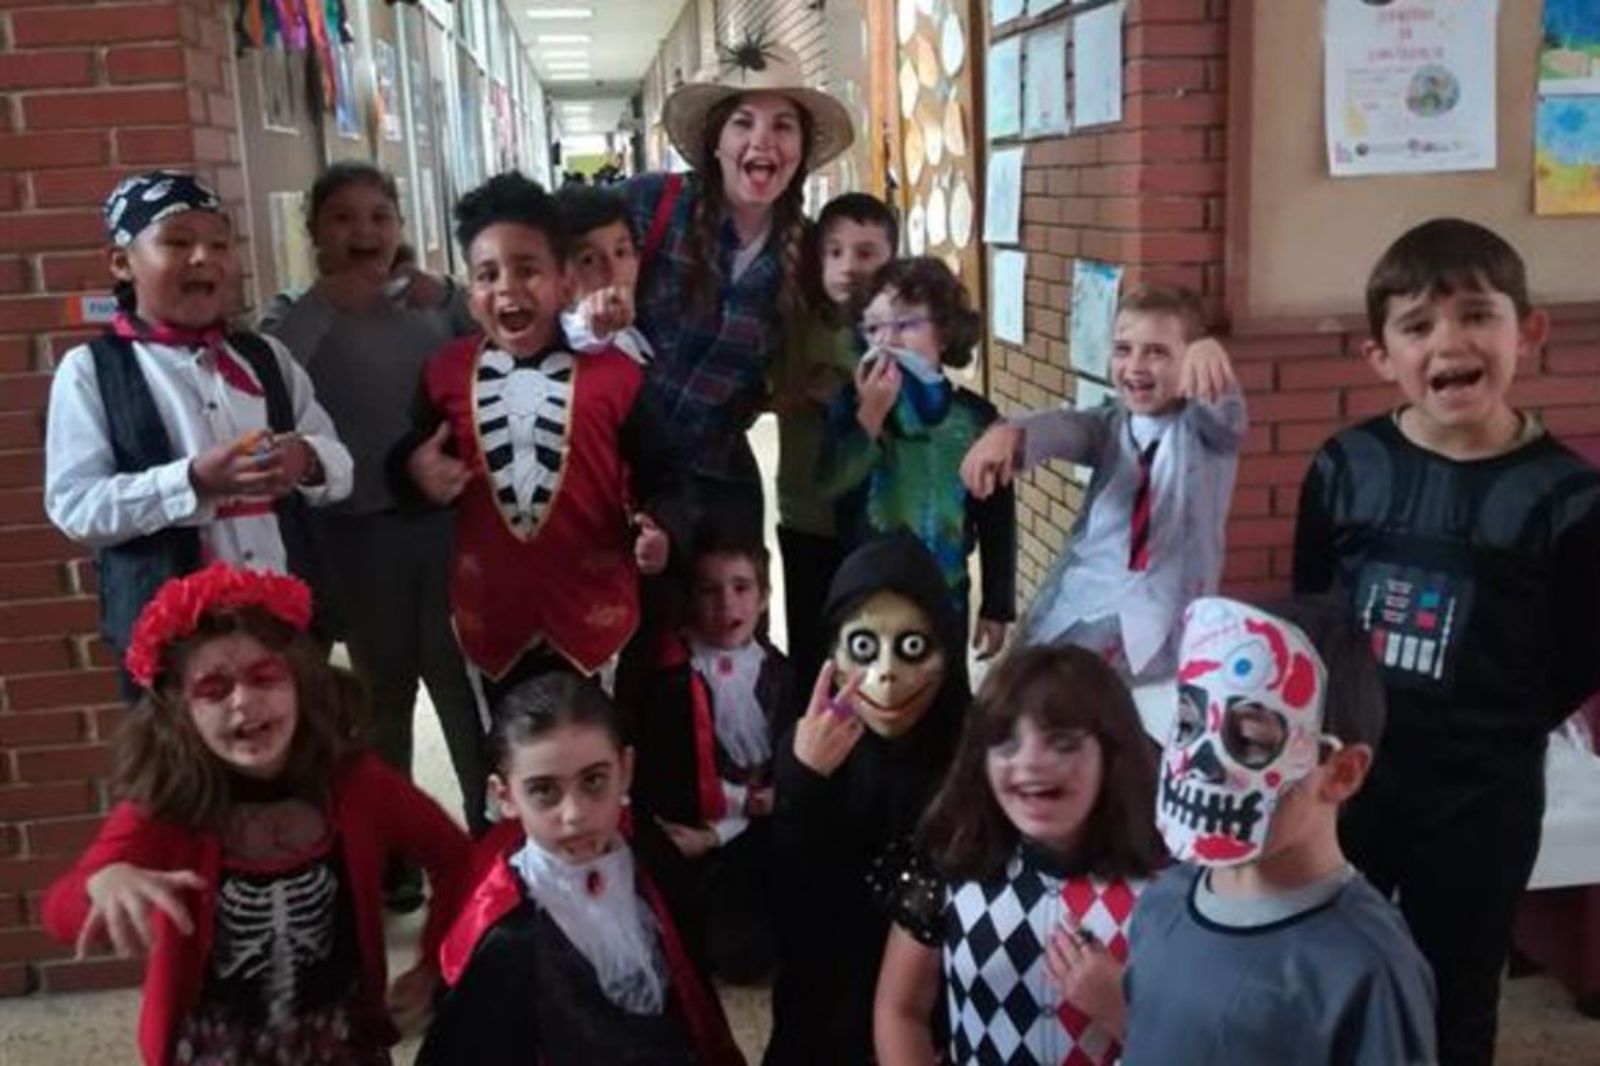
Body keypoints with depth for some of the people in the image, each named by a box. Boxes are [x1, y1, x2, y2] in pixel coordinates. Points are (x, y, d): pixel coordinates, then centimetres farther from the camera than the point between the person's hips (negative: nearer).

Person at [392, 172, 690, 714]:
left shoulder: (614, 374, -10)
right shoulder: (445, 374, -1)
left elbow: (658, 477, -7)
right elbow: (414, 455, 12)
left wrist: (660, 529, -26)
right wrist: (413, 467, -11)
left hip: (593, 613, -2)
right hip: (492, 613, 3)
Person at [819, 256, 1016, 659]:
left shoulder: (975, 415, -5)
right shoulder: (855, 402, -6)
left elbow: (997, 517, 0)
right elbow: (830, 483, -18)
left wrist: (997, 607, 2)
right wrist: (870, 415, -25)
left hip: (944, 595, 1)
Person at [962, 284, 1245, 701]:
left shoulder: (1205, 430, 1)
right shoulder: (1110, 426, 9)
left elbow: (1224, 410, -24)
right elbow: (1060, 427, -13)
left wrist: (1208, 355, -50)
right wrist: (1008, 433, -39)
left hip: (1160, 616, -4)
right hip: (1075, 604, 4)